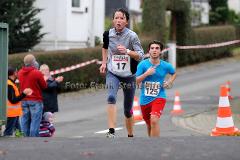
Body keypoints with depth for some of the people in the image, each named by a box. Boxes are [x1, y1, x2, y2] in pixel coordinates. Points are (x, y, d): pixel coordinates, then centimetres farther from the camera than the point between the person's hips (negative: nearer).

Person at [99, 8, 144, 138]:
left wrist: (127, 51, -32)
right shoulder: (108, 34, -2)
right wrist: (104, 63, 10)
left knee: (128, 110, 8)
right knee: (111, 97, -29)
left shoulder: (132, 36, -12)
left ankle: (130, 135, 29)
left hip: (129, 76, -1)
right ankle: (111, 131, -34)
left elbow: (140, 56, -17)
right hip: (112, 73, 1)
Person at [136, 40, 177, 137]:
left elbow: (174, 73, 21)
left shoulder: (166, 66, -2)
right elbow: (136, 81, -9)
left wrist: (169, 82, 2)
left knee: (154, 120, -25)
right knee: (149, 124, 16)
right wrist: (146, 73, -22)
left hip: (159, 97, -2)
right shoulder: (143, 64, -6)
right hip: (145, 99, 2)